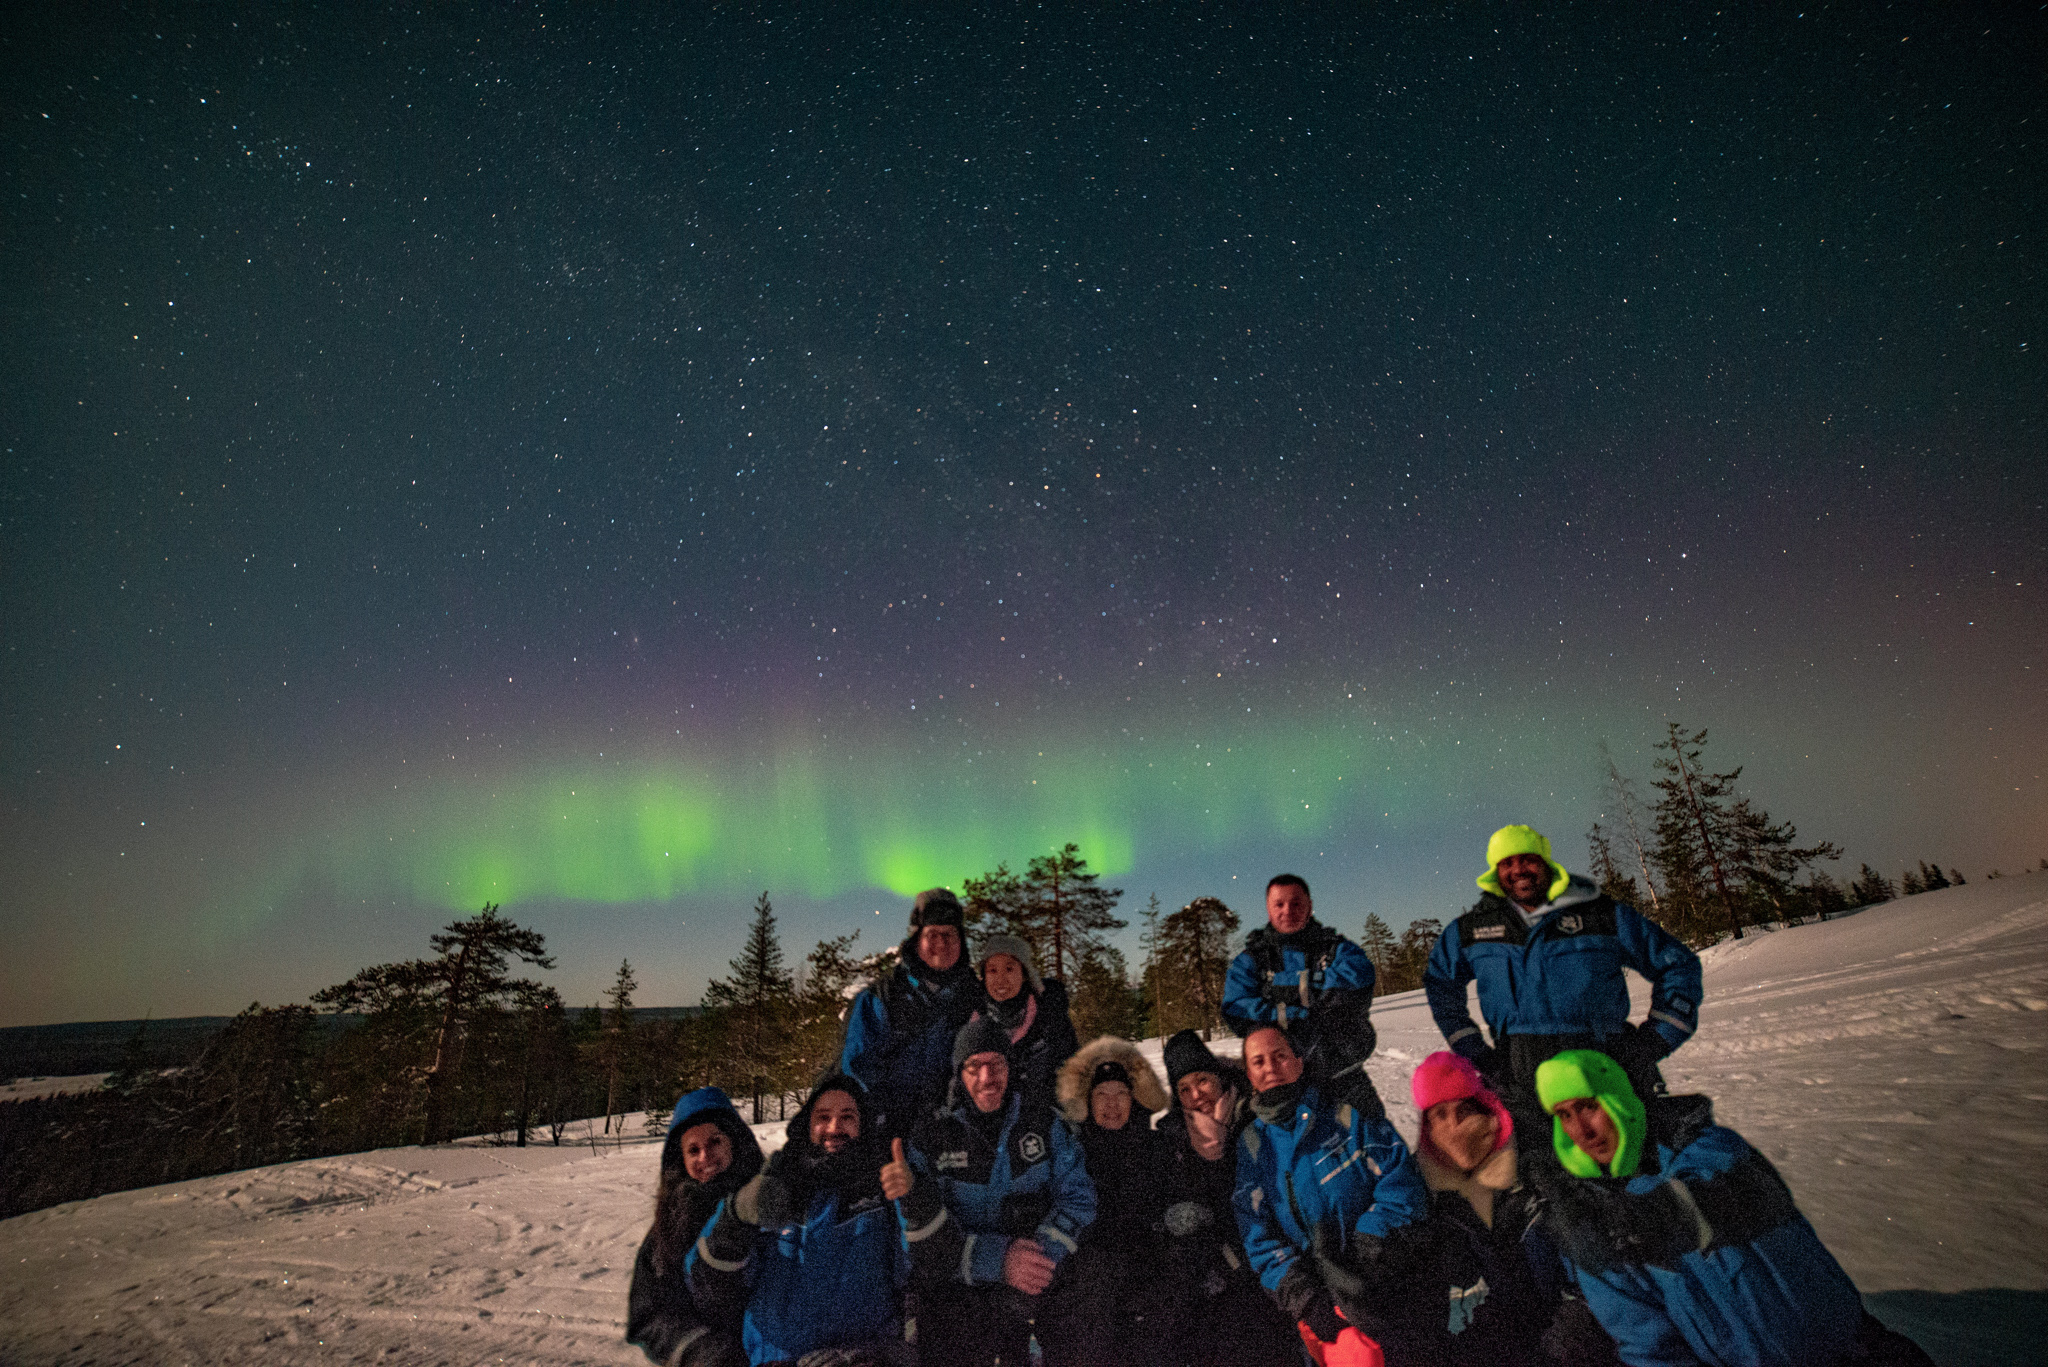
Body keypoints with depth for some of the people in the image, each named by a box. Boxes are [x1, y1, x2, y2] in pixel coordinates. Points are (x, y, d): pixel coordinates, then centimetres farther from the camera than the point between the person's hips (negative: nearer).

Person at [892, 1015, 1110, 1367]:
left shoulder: (1043, 1120, 8)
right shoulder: (930, 1137, 2)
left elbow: (1077, 1195, 4)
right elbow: (927, 1244, -1)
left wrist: (1044, 1251, -13)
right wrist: (998, 1259, -14)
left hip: (1048, 1269, 2)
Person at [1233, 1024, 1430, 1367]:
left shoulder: (1346, 1115, 6)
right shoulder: (1249, 1146, 9)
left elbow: (1400, 1181, 0)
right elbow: (1257, 1234, 5)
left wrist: (1364, 1254, -9)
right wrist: (1299, 1293, -8)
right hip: (1316, 1289, 0)